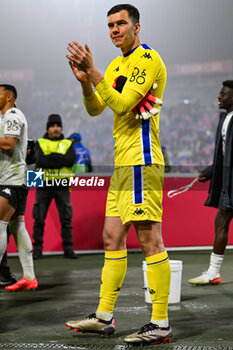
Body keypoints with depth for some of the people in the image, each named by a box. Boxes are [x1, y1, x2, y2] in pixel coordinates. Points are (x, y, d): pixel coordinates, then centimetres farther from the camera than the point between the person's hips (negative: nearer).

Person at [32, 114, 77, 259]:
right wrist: (61, 160, -12)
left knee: (66, 219, 1)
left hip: (62, 186, 1)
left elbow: (71, 160, -8)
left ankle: (68, 249, 7)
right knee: (39, 219, 0)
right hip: (44, 185, -1)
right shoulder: (40, 143, 9)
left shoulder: (68, 144, 12)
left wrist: (51, 156, -11)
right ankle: (37, 249, 7)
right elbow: (40, 161, -10)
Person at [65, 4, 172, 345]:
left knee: (149, 240, -10)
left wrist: (93, 72, -20)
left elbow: (122, 105, -18)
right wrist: (85, 82, -3)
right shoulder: (117, 65, 20)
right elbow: (95, 109, 15)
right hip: (122, 163, 10)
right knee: (112, 238, 11)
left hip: (141, 161, -10)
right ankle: (104, 317, 18)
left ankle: (161, 324, -6)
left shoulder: (147, 58, -8)